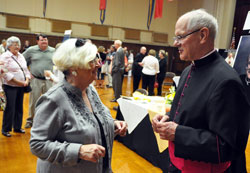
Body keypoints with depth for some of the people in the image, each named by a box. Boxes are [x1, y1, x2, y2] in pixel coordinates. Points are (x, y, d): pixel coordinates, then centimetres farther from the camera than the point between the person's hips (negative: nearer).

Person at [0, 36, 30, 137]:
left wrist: (27, 80, -2)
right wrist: (18, 81, -18)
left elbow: (26, 70, 15)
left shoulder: (21, 56, 14)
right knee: (10, 108, -4)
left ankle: (17, 127, 25)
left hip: (21, 87, 7)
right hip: (10, 86, -6)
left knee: (19, 107, 12)